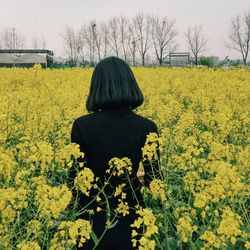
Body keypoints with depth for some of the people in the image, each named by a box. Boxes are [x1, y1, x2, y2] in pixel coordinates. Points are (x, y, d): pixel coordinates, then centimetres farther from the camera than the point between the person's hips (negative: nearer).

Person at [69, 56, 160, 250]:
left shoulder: (82, 126, -14)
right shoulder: (148, 128, -10)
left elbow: (75, 179, -9)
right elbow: (153, 180, -4)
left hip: (94, 220, -1)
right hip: (131, 220, 1)